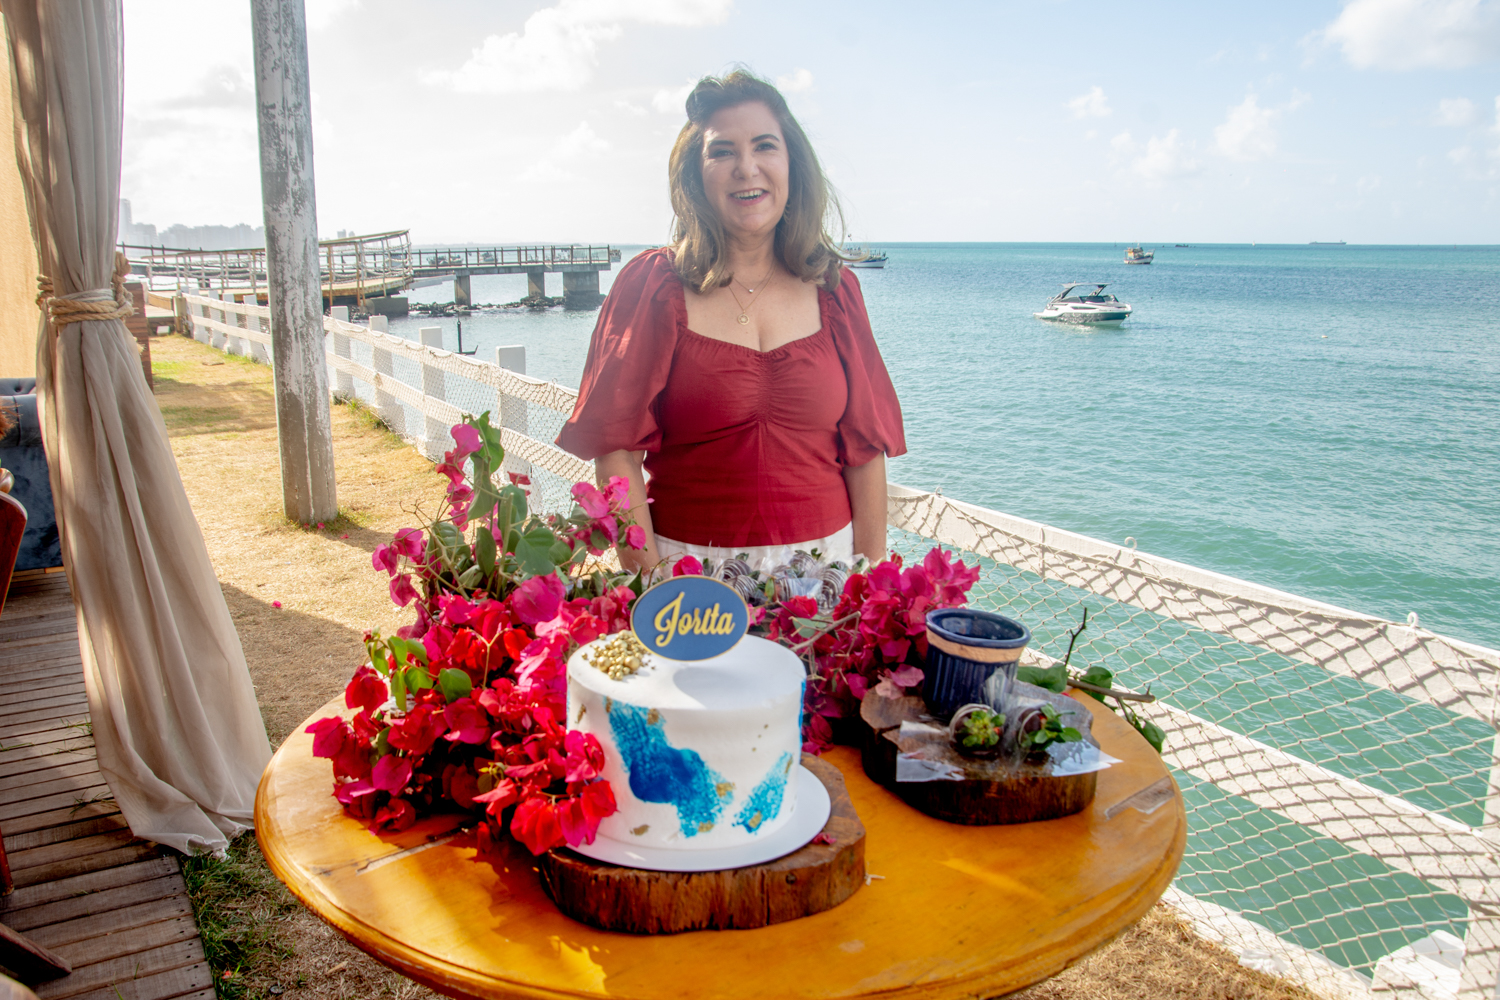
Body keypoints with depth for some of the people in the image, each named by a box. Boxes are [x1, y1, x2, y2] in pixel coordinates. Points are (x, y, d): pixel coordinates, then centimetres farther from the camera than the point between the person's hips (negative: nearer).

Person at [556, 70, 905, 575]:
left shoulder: (834, 289, 3)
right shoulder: (652, 284, -4)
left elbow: (866, 448, 4)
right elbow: (616, 448, -7)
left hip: (822, 558, 2)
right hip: (687, 569, -2)